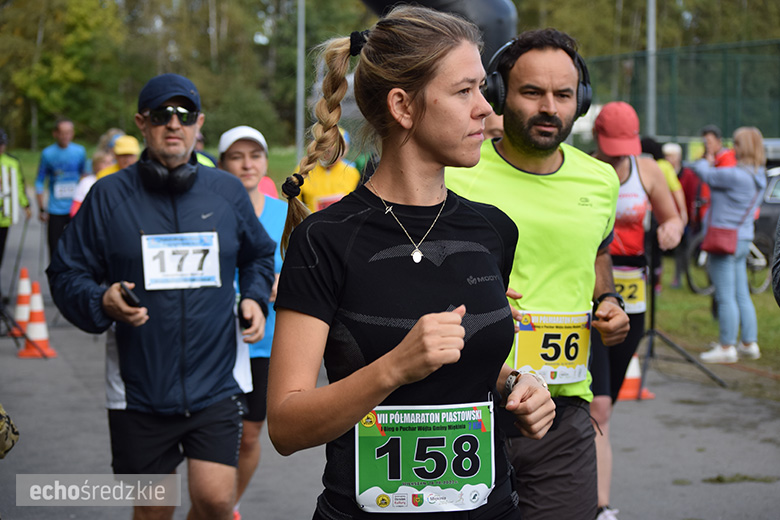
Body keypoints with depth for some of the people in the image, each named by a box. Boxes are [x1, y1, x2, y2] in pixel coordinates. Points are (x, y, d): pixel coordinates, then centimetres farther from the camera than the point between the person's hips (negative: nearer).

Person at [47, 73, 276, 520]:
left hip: (215, 385, 1)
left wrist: (255, 298, 4)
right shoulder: (109, 196, -2)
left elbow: (258, 255, 22)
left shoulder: (229, 192, 5)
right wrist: (102, 302, -18)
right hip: (138, 392, -1)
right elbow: (67, 275, 2)